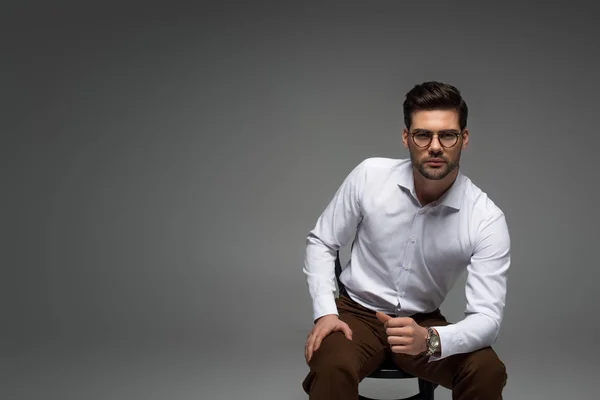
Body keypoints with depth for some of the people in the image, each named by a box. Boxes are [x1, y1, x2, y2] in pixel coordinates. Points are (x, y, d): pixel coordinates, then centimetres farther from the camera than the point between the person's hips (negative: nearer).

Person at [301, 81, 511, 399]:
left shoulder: (487, 219, -18)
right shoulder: (369, 175, -15)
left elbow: (487, 318, -21)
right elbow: (321, 243, -2)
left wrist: (430, 339, -41)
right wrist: (325, 312, -16)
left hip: (423, 323, 1)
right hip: (357, 312, -1)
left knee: (487, 371, -25)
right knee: (331, 367, -33)